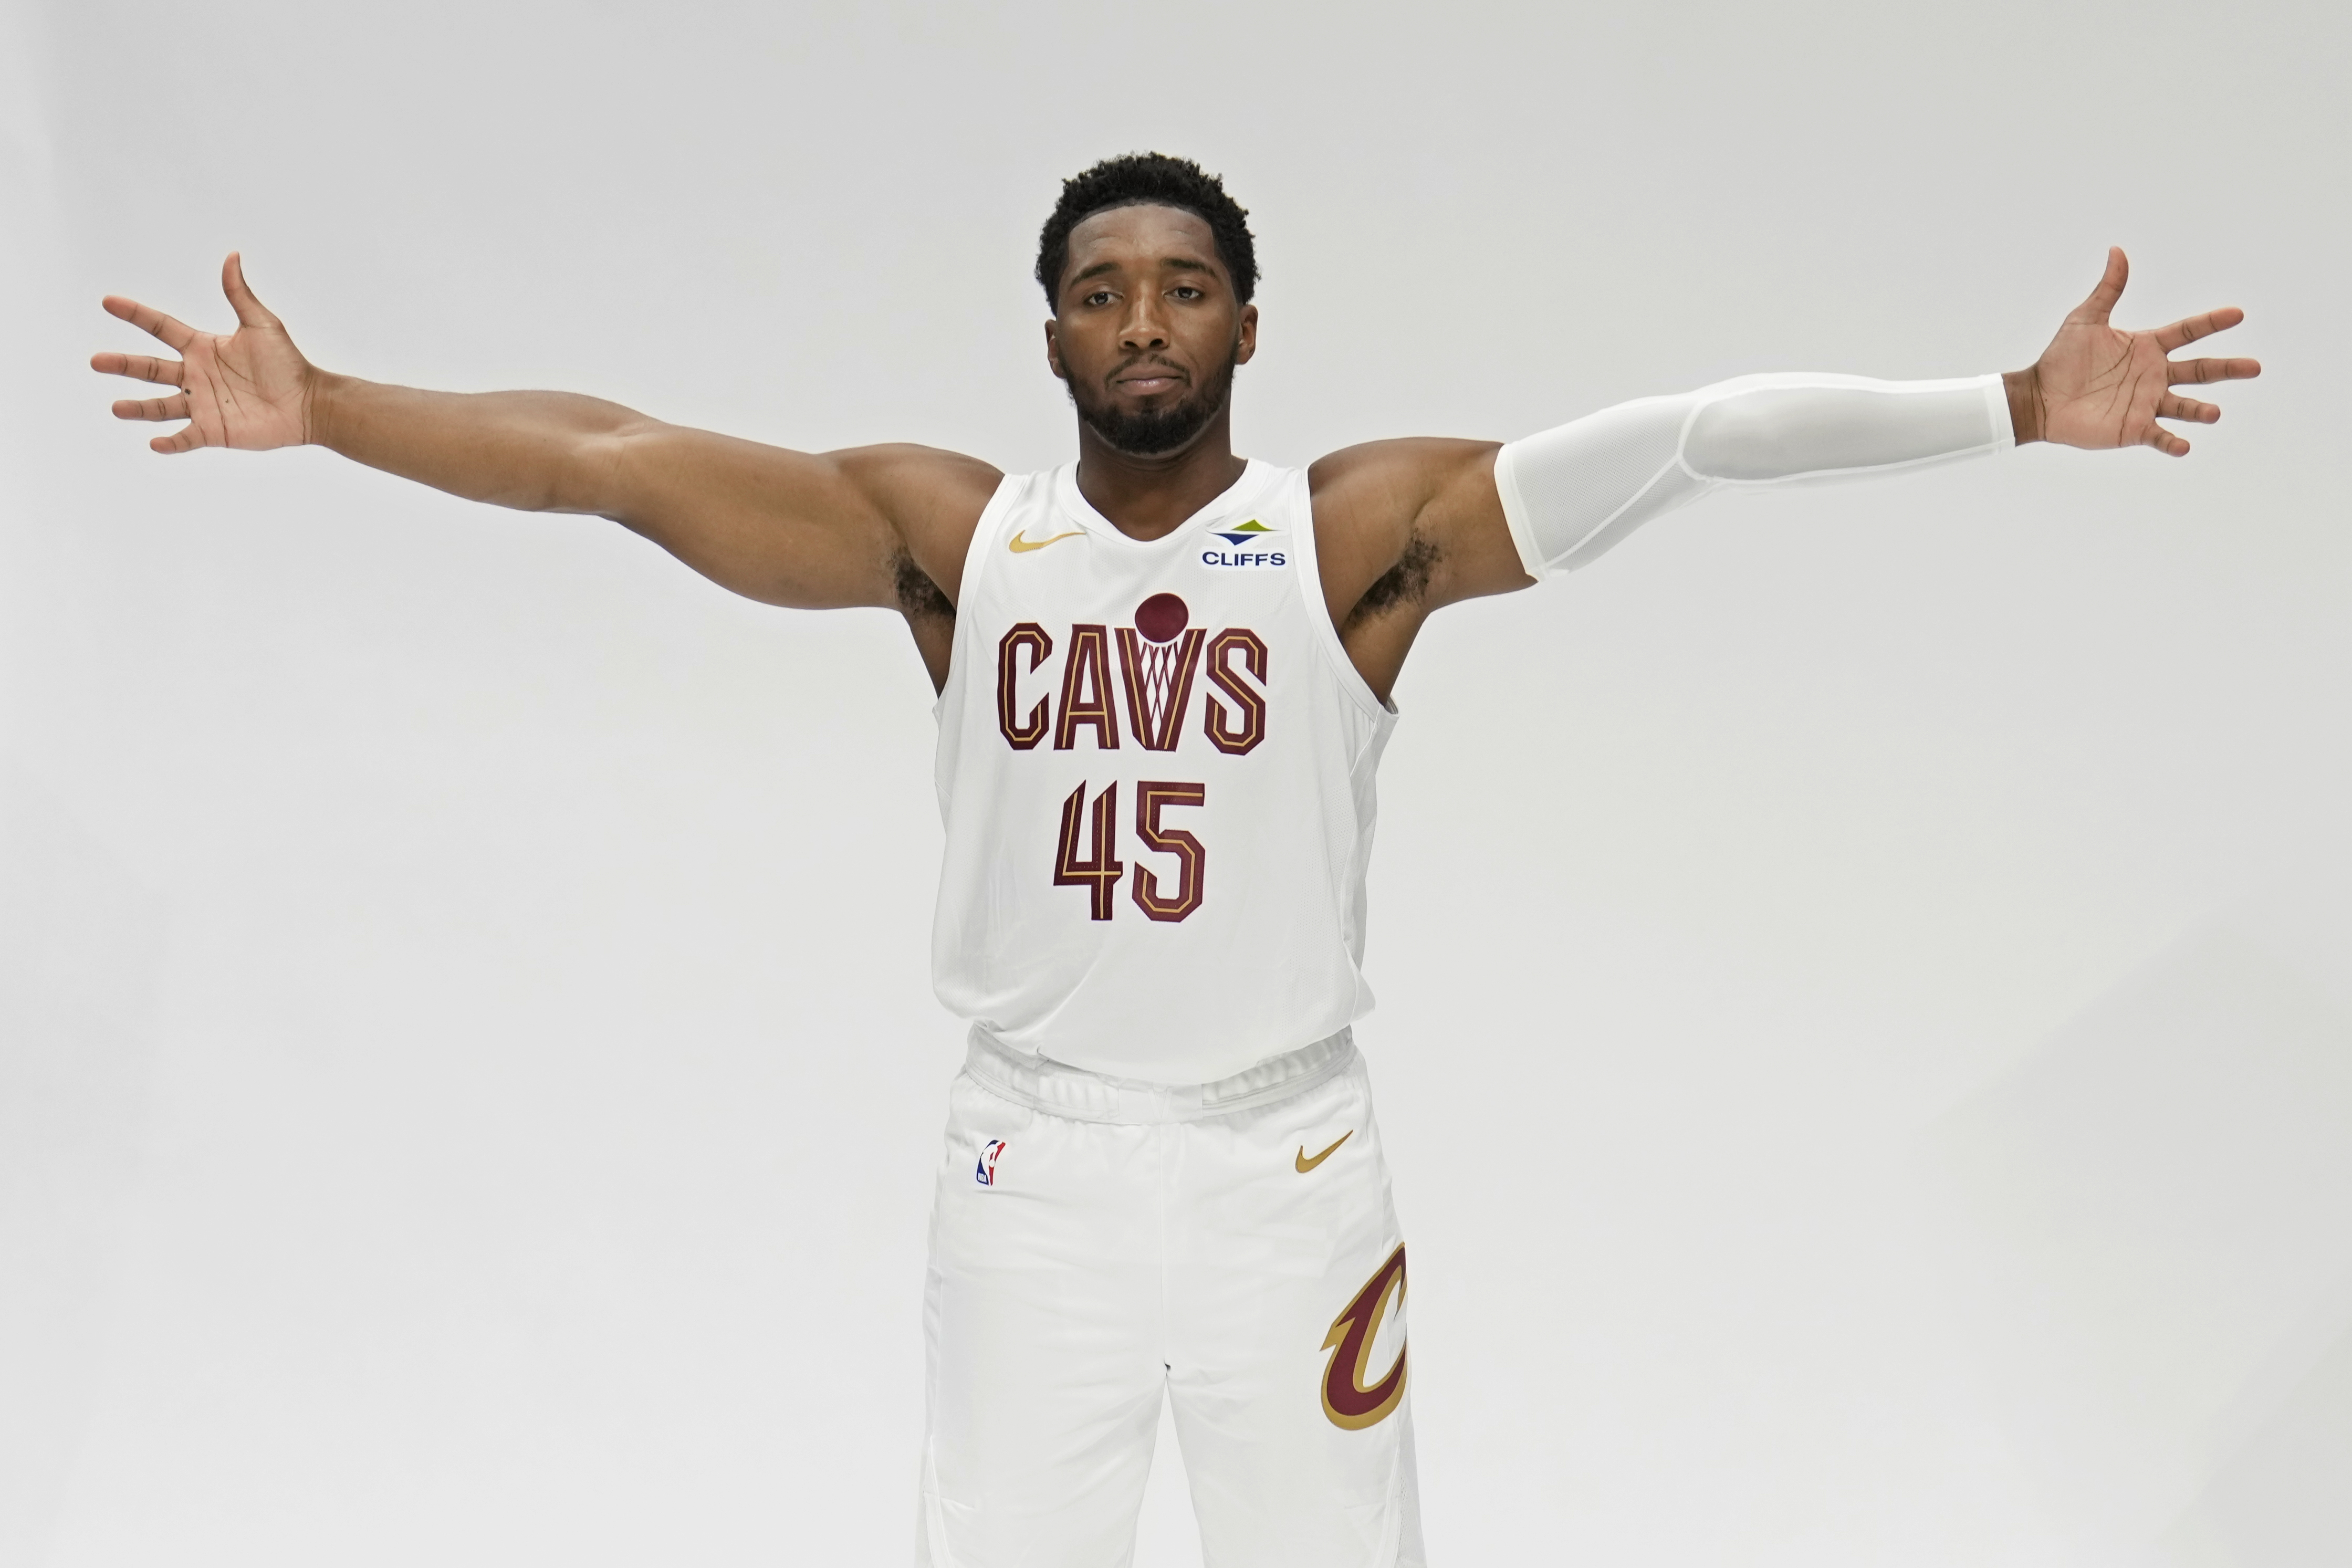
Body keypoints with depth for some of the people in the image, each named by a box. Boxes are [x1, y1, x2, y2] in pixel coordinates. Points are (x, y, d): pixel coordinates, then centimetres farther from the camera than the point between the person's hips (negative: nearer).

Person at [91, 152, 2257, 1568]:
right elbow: (613, 458, -4)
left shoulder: (1363, 529, -5)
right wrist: (319, 412, -8)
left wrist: (2018, 408, -21)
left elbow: (1687, 440, -14)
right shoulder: (949, 530, 0)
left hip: (1290, 1168, -1)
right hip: (1032, 1170, 1)